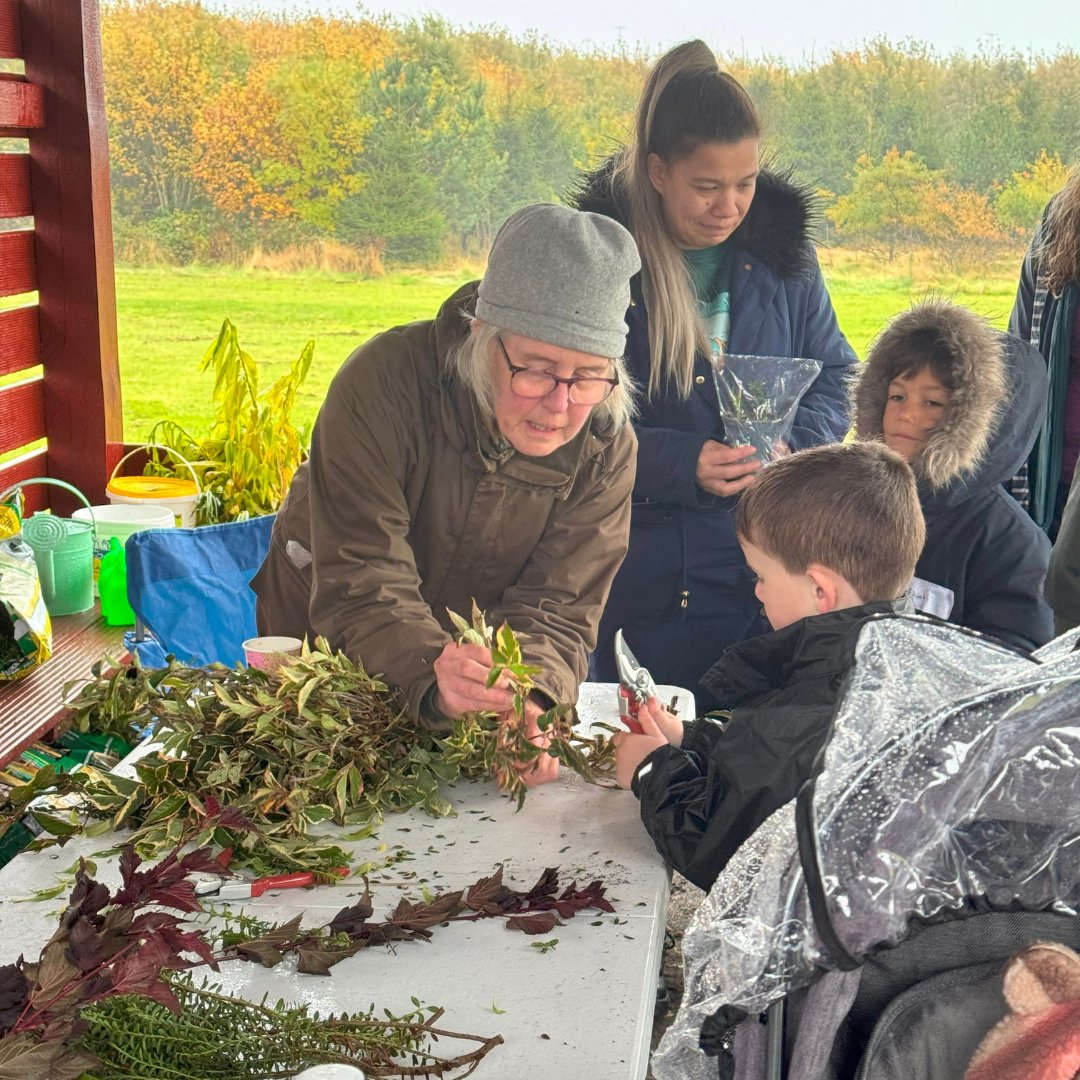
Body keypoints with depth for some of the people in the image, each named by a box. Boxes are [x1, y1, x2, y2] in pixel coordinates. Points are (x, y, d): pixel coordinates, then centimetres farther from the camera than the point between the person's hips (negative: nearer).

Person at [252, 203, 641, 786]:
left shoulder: (605, 447, -16)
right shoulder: (386, 380, -26)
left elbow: (555, 611, -18)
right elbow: (359, 584, -31)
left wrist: (528, 699, -40)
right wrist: (432, 674, -51)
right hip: (317, 651, -2)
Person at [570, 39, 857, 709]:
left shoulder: (782, 247, 3)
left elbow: (833, 377, 11)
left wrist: (792, 445, -9)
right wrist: (679, 464, -21)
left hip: (768, 557, 3)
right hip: (645, 571, -3)